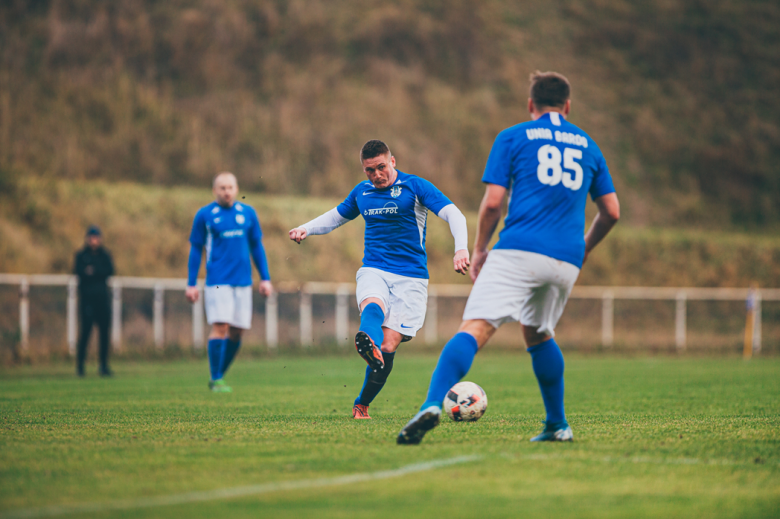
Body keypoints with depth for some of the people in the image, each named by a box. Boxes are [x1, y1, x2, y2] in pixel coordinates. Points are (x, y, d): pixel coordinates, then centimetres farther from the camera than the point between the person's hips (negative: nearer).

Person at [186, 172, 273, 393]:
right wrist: (191, 284, 0)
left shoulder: (247, 213, 9)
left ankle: (219, 375, 19)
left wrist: (265, 279, 10)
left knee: (237, 331, 4)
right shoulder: (204, 215, 1)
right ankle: (215, 379, -8)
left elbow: (257, 246, 15)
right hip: (218, 281, -4)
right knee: (220, 326, -14)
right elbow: (195, 250, 4)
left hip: (243, 281, 4)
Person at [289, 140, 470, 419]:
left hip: (410, 276, -2)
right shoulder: (361, 192, 13)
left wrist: (461, 249, -27)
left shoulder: (416, 187, -1)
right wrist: (306, 229, 13)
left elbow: (453, 215, -10)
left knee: (388, 346, -12)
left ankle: (361, 406, 2)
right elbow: (336, 217, 31)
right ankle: (368, 344, -70)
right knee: (372, 306, -35)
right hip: (373, 270, 2)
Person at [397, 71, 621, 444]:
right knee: (538, 334, 27)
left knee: (475, 329, -16)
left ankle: (432, 405, -36)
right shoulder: (587, 146, 21)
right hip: (566, 261, 4)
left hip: (519, 251, -4)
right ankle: (557, 426, 27)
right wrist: (583, 250, 35)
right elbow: (611, 212, 21)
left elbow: (492, 203, 1)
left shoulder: (512, 138, 10)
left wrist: (479, 251, 13)